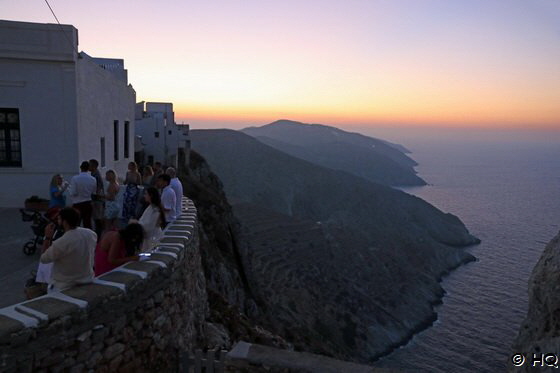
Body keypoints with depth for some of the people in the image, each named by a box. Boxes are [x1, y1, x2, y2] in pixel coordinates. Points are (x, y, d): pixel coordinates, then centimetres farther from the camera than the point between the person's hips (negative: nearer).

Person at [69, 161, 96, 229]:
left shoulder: (75, 178, -12)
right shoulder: (93, 179, -2)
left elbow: (73, 193, -12)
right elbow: (93, 192, 5)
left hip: (77, 204, -3)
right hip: (88, 203, 3)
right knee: (88, 224, 8)